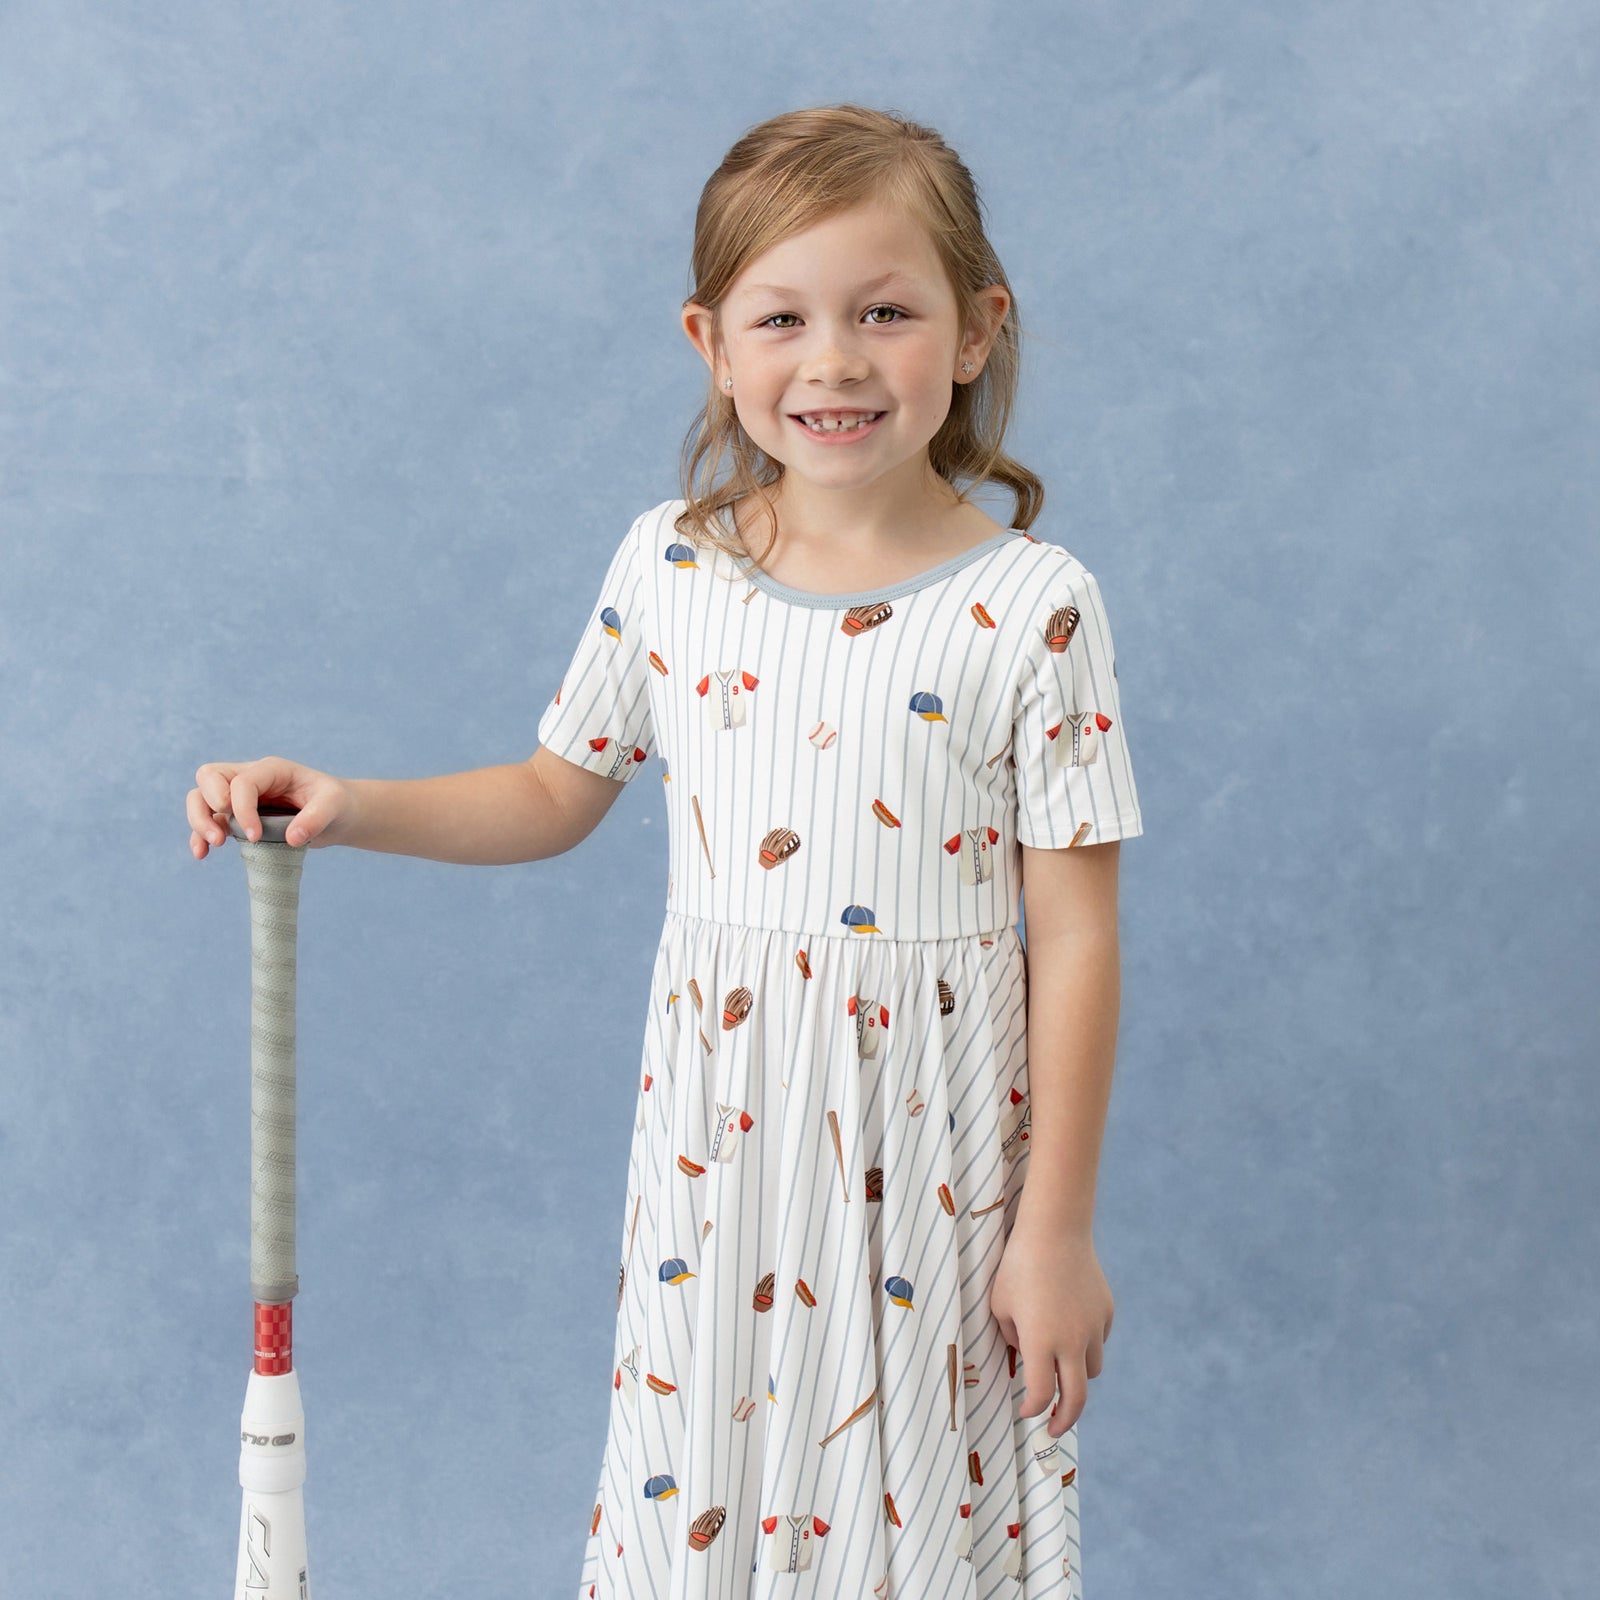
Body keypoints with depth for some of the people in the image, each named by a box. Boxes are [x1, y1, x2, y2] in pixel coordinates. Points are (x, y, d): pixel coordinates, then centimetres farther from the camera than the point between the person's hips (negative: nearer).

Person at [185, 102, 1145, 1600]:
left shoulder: (1031, 608, -11)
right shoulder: (669, 564, -1)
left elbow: (1076, 941, -9)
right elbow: (556, 793, 13)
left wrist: (1055, 1224, -7)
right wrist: (346, 808, -1)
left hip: (926, 1140, -3)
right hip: (720, 1126, 3)